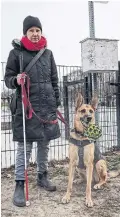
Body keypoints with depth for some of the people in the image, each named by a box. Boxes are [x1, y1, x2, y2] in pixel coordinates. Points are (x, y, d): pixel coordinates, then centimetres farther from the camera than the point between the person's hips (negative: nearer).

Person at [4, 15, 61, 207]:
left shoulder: (48, 53, 11)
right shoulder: (16, 52, -1)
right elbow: (8, 78, 1)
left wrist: (57, 101, 12)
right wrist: (16, 80, -21)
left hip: (47, 106, 4)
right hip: (27, 105, -4)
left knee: (44, 144, 13)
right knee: (24, 146, -2)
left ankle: (42, 176, 30)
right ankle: (20, 184, 9)